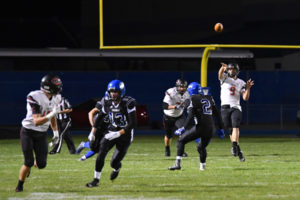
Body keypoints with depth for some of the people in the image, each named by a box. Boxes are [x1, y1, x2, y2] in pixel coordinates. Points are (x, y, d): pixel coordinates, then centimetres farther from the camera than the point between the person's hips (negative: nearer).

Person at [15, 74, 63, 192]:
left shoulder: (54, 99, -1)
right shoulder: (35, 98, -24)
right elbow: (36, 121, -29)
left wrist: (55, 132, 17)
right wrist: (51, 115, -40)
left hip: (42, 134, 6)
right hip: (28, 132, -6)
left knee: (41, 164, -1)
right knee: (28, 162, -11)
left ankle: (33, 163, 36)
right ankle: (20, 186, 12)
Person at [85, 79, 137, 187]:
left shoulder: (128, 103, -21)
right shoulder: (107, 103, -3)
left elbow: (133, 124, -23)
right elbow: (100, 116, 16)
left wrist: (118, 134, -30)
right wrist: (93, 132, 11)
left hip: (125, 134, -4)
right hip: (111, 130, 4)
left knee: (114, 163, -2)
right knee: (101, 153, -18)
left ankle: (117, 168, 37)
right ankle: (96, 180, -9)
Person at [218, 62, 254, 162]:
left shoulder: (241, 83, 12)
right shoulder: (225, 78, 9)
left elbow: (245, 98, 6)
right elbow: (220, 74, -17)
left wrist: (248, 88, -9)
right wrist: (223, 68, -40)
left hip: (236, 108, 0)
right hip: (225, 108, 0)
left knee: (235, 127, -23)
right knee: (230, 131, 2)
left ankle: (234, 147, -38)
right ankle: (238, 151, 13)